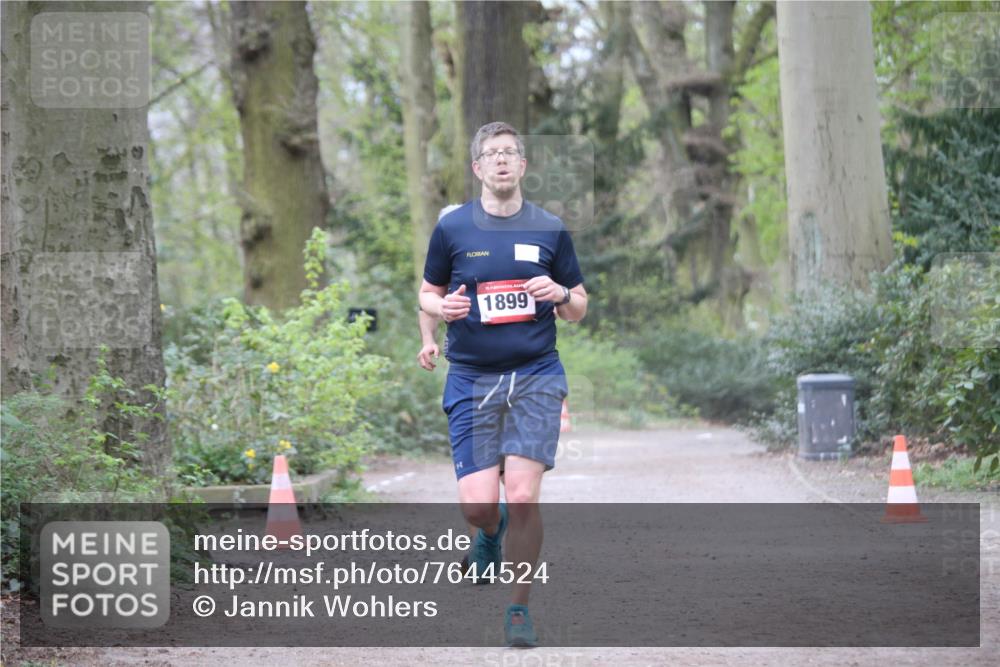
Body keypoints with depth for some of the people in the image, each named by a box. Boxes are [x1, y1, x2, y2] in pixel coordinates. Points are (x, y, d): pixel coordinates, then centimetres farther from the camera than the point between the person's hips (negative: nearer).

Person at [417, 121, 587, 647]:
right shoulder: (451, 228, 4)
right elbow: (427, 293, 15)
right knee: (477, 503, -6)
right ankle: (491, 532, 33)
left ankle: (519, 607, 3)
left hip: (536, 376, 0)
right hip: (471, 379, 0)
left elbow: (578, 308, 13)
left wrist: (561, 295, -10)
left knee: (522, 496, -14)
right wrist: (443, 307, -7)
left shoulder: (550, 230, 6)